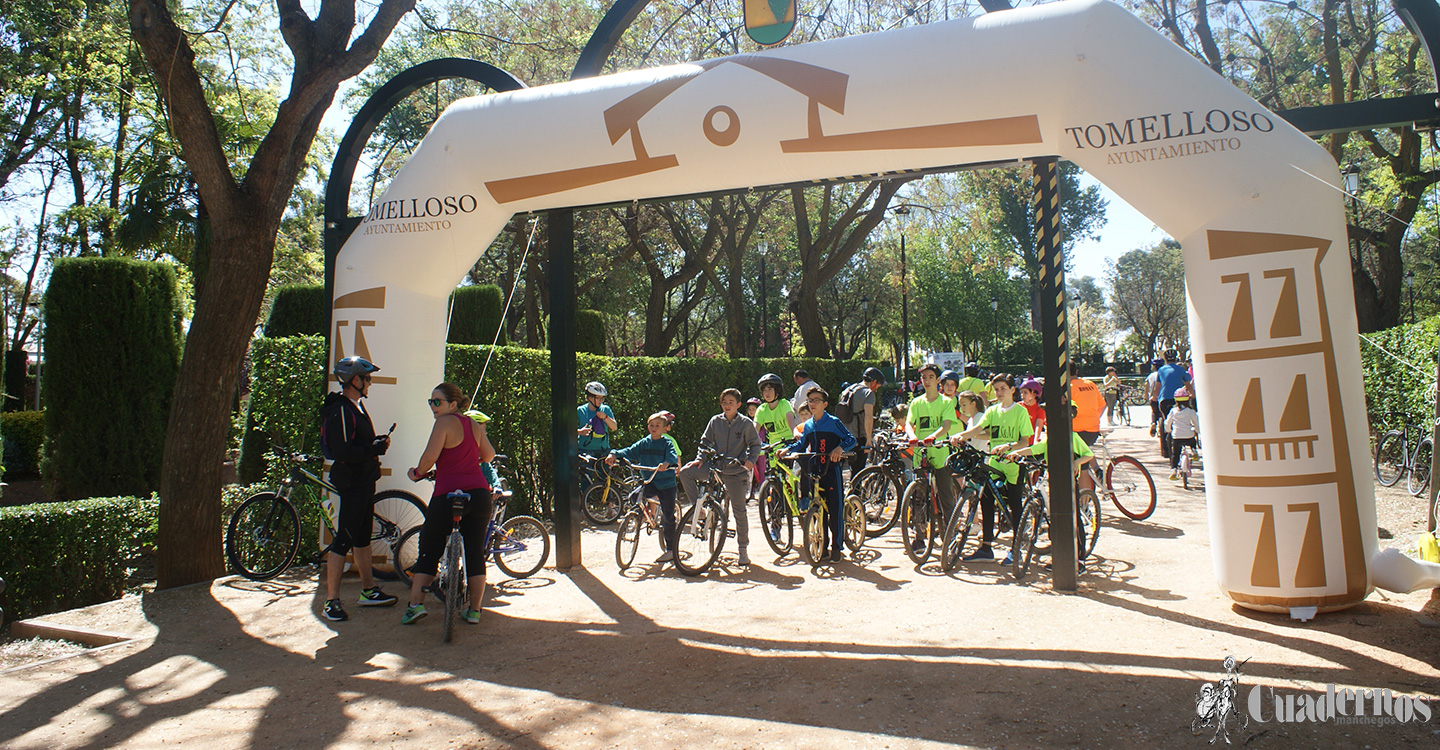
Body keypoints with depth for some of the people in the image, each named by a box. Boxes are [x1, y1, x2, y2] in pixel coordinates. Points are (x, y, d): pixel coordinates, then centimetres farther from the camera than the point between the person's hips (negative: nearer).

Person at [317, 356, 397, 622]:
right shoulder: (341, 411, -18)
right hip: (352, 483, -10)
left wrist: (376, 442, 5)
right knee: (344, 540, -6)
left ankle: (368, 590, 27)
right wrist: (376, 449, -20)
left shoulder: (356, 407, 15)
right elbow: (343, 452, -27)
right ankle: (331, 600, 0)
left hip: (365, 480, 10)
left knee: (362, 537, 17)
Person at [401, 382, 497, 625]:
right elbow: (489, 455, 23)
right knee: (475, 551, 9)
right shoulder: (474, 425, 12)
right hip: (480, 494, 6)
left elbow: (429, 457, -16)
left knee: (428, 551, 6)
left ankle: (416, 603, 2)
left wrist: (416, 473, 2)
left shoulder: (445, 423, -8)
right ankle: (474, 609, 12)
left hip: (448, 495, -6)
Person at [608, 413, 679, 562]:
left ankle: (671, 550, 8)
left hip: (666, 483, -4)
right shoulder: (643, 443, 8)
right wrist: (614, 454, -18)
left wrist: (666, 463, -44)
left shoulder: (667, 443, -5)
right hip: (649, 482, 4)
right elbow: (629, 452, 1)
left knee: (668, 517, -2)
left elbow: (673, 456, -22)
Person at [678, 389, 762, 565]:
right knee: (685, 472, -17)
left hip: (736, 471, -3)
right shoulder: (715, 421, 4)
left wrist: (751, 460, -15)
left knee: (739, 511, -1)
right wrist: (700, 459, -4)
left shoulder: (746, 423, -2)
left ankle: (743, 550, 12)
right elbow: (706, 441, 10)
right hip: (714, 466, 3)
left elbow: (755, 444, 3)